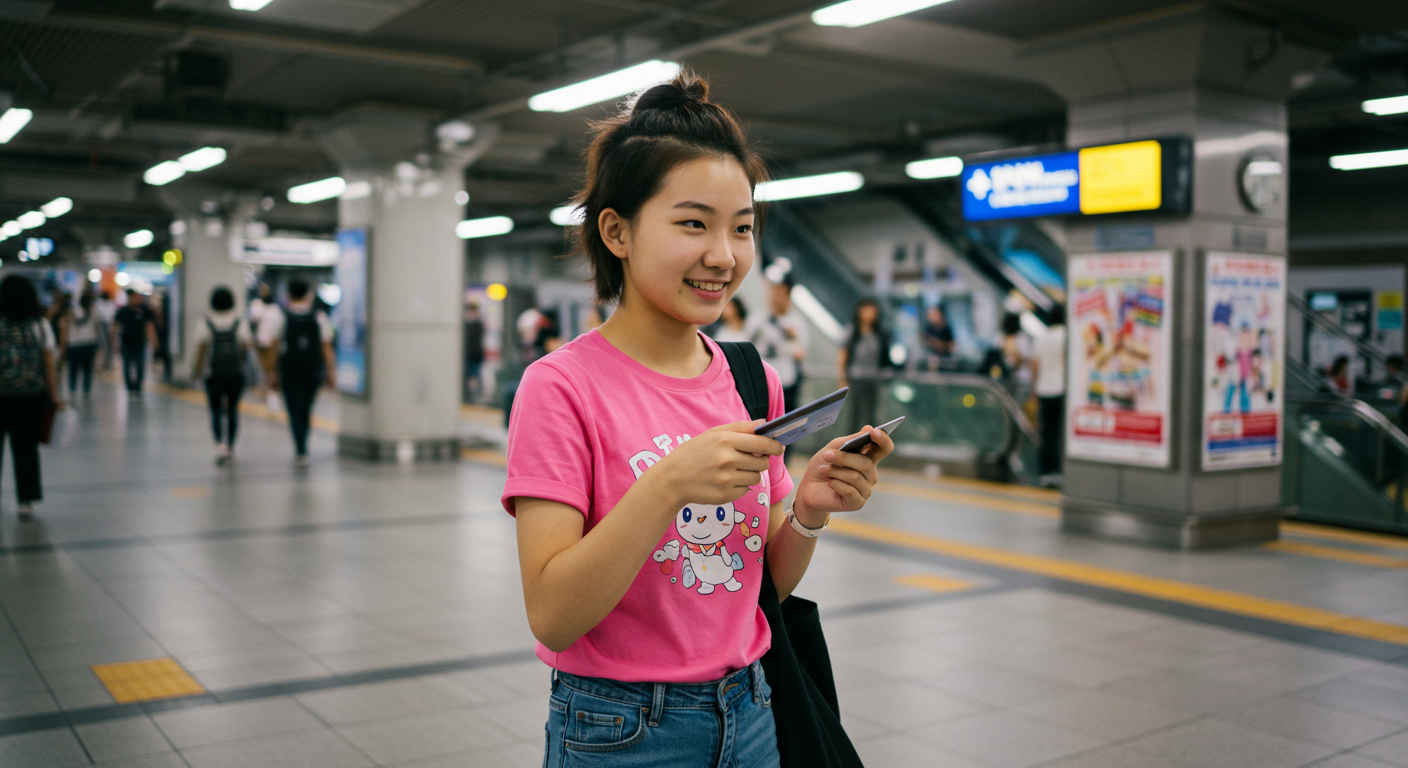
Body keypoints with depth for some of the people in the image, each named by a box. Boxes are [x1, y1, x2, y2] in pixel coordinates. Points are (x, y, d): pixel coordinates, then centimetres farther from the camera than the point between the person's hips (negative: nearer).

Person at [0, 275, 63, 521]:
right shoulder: (40, 325, 0)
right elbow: (49, 363, -2)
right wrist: (54, 395, 2)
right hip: (32, 396, 1)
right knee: (26, 447, 6)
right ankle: (26, 501, 5)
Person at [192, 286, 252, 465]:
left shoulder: (206, 323, -5)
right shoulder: (240, 323, -3)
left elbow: (200, 348, -4)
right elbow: (246, 346, -4)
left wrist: (198, 370, 6)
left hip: (213, 373, -1)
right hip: (236, 373, 1)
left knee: (216, 410, 3)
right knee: (232, 409, 12)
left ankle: (219, 444, -17)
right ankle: (230, 446, 19)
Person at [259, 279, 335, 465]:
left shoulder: (281, 318, -3)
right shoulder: (319, 319, 0)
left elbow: (272, 348, -2)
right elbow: (327, 348, -1)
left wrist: (272, 373, 5)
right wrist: (330, 373, 4)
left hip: (289, 371, -2)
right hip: (313, 371, 2)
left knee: (294, 410, 2)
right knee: (306, 409, 16)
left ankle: (301, 451, -8)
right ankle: (301, 448, 24)